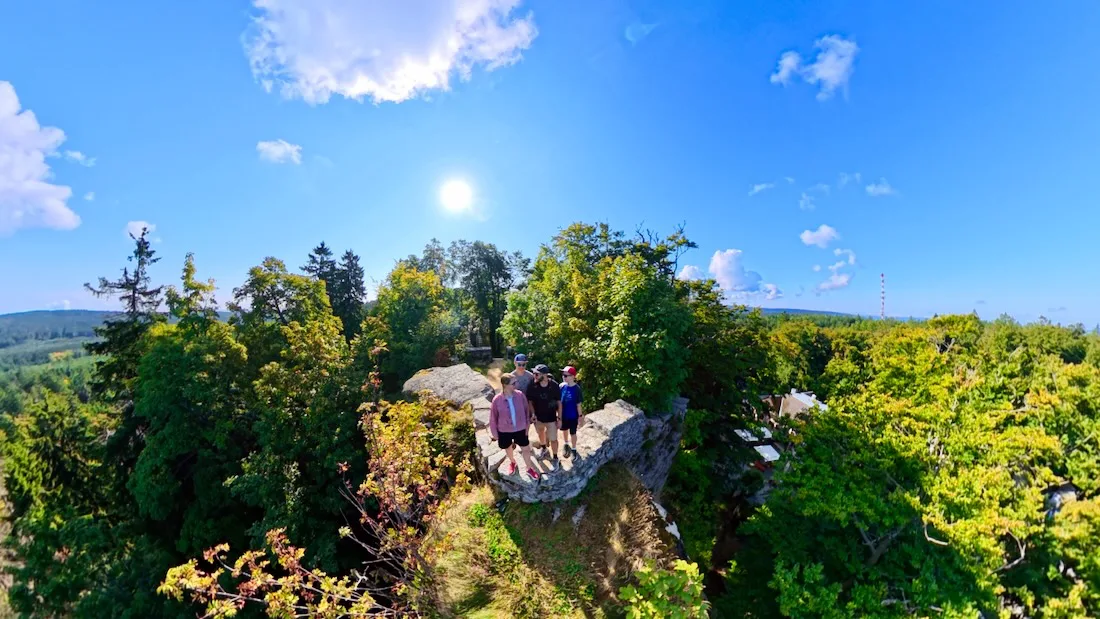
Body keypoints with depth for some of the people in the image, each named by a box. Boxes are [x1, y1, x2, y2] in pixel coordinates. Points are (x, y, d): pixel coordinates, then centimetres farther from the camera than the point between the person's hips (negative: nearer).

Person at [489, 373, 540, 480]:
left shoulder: (520, 395, -19)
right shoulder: (497, 400, -23)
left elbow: (526, 411, -4)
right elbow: (493, 418, -10)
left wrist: (527, 425, 1)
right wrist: (494, 433, -2)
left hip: (520, 429, 1)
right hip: (504, 431, -1)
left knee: (526, 449, 14)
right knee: (509, 448, 25)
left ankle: (529, 468, 40)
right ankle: (512, 463, 56)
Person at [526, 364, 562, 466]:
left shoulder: (554, 386, -22)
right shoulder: (532, 386, -19)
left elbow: (559, 402, -12)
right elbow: (529, 401, -5)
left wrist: (560, 418, -10)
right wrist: (533, 414, -14)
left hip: (551, 418, -3)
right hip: (538, 417, 3)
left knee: (553, 439, 7)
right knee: (541, 434, 27)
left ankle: (555, 458, 32)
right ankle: (543, 449, 55)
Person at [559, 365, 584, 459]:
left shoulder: (576, 389, -21)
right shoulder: (562, 386, -13)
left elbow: (578, 404, -12)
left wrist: (580, 416, -7)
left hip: (573, 416, -3)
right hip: (563, 415, 3)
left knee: (572, 433, 14)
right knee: (564, 430, 24)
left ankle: (574, 449, 39)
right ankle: (566, 444, 51)